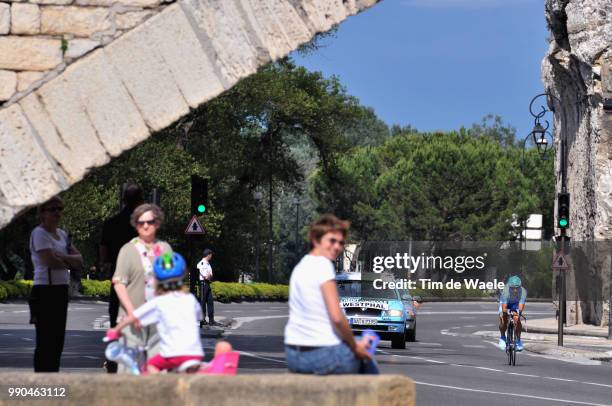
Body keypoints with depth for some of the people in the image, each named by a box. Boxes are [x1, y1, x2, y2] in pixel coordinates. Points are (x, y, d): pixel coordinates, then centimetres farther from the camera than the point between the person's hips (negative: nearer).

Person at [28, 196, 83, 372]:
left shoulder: (62, 234, 16)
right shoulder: (39, 233, -8)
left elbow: (79, 260, 9)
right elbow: (50, 261, -20)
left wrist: (62, 257, -10)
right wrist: (69, 262, -2)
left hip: (61, 291, 8)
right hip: (45, 291, -8)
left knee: (57, 341, 10)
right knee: (45, 342, -6)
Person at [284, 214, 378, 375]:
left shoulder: (299, 267, 12)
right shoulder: (323, 264, -14)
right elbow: (337, 317, -22)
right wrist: (355, 347, -5)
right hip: (323, 355, -8)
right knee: (370, 367, 17)